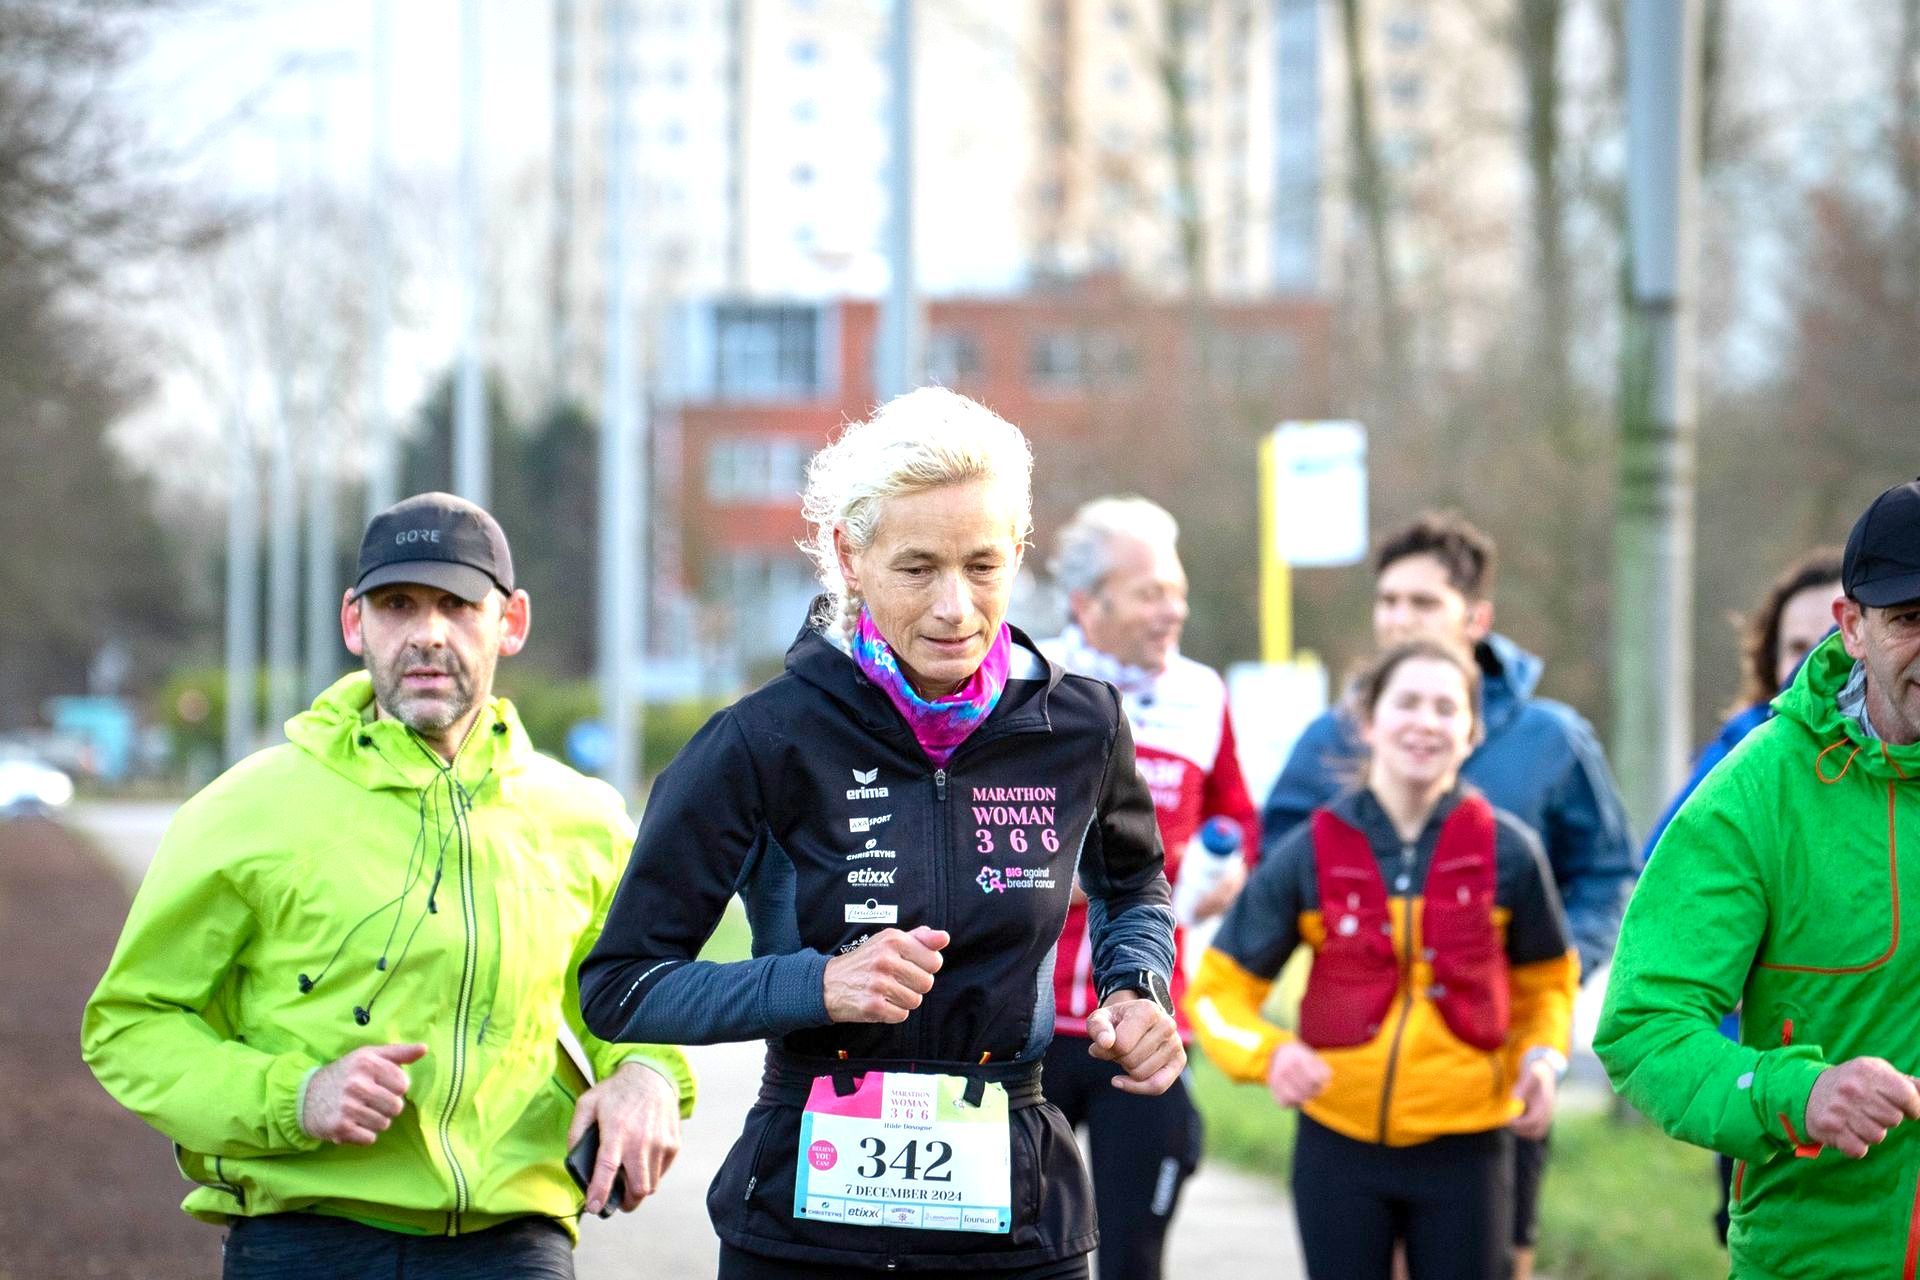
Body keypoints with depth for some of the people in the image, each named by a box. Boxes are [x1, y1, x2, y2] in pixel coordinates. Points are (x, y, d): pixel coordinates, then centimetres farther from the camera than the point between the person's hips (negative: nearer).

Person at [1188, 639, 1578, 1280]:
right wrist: (1267, 1051, -20)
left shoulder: (1507, 852, -4)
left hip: (1464, 1149, 0)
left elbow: (1545, 980, 12)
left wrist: (1542, 1057, -8)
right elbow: (1219, 985, 0)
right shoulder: (1310, 853, -6)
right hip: (1339, 1145, 0)